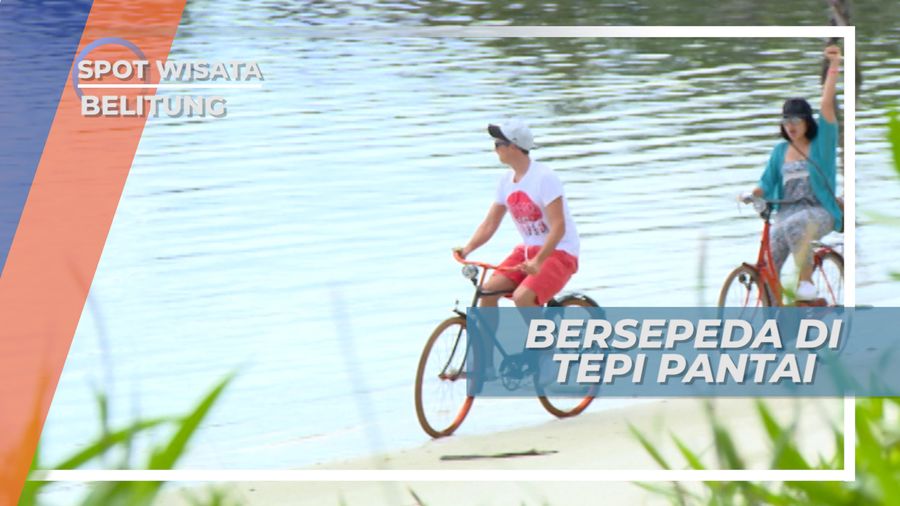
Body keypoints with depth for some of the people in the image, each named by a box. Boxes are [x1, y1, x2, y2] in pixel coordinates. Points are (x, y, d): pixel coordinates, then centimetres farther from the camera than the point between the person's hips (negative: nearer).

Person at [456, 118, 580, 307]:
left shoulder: (544, 178, -19)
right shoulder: (506, 180, 4)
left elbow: (558, 227, -25)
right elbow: (490, 224, 7)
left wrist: (538, 261, -35)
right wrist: (467, 248, -9)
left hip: (558, 253, -7)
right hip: (528, 250, 7)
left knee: (522, 297, -27)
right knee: (488, 290, -10)